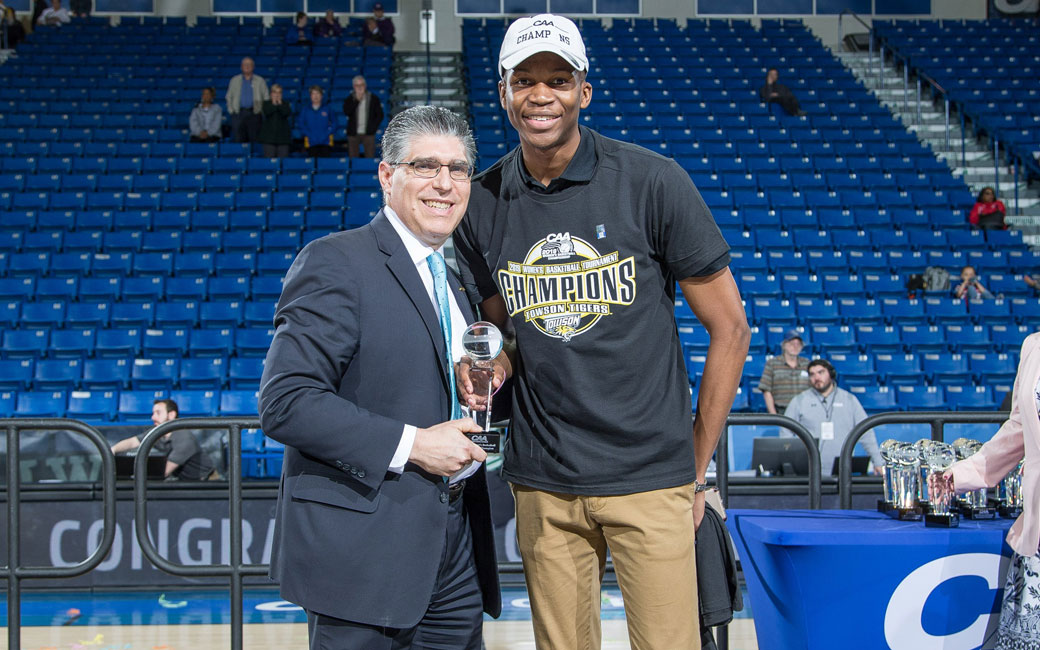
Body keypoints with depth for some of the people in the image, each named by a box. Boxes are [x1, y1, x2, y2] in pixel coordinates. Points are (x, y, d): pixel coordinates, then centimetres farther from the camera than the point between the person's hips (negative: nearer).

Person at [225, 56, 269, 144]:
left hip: (254, 114, -1)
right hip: (238, 113, 1)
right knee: (239, 140, -6)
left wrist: (262, 110, -1)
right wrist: (231, 110, 6)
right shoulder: (234, 80, 15)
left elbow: (266, 98, 9)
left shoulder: (260, 81, 10)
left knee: (255, 140, -6)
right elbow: (229, 97, 17)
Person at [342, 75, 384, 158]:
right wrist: (357, 100, -10)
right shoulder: (349, 100, 7)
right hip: (353, 134, 1)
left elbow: (380, 115, 8)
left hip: (368, 133, -1)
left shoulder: (373, 99, 6)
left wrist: (373, 128, -3)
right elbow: (346, 112, -9)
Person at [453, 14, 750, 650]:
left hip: (650, 476, -3)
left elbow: (730, 327, -3)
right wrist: (495, 364, -7)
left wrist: (696, 470, -2)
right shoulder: (484, 204, 3)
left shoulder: (652, 181, -8)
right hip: (542, 481, 3)